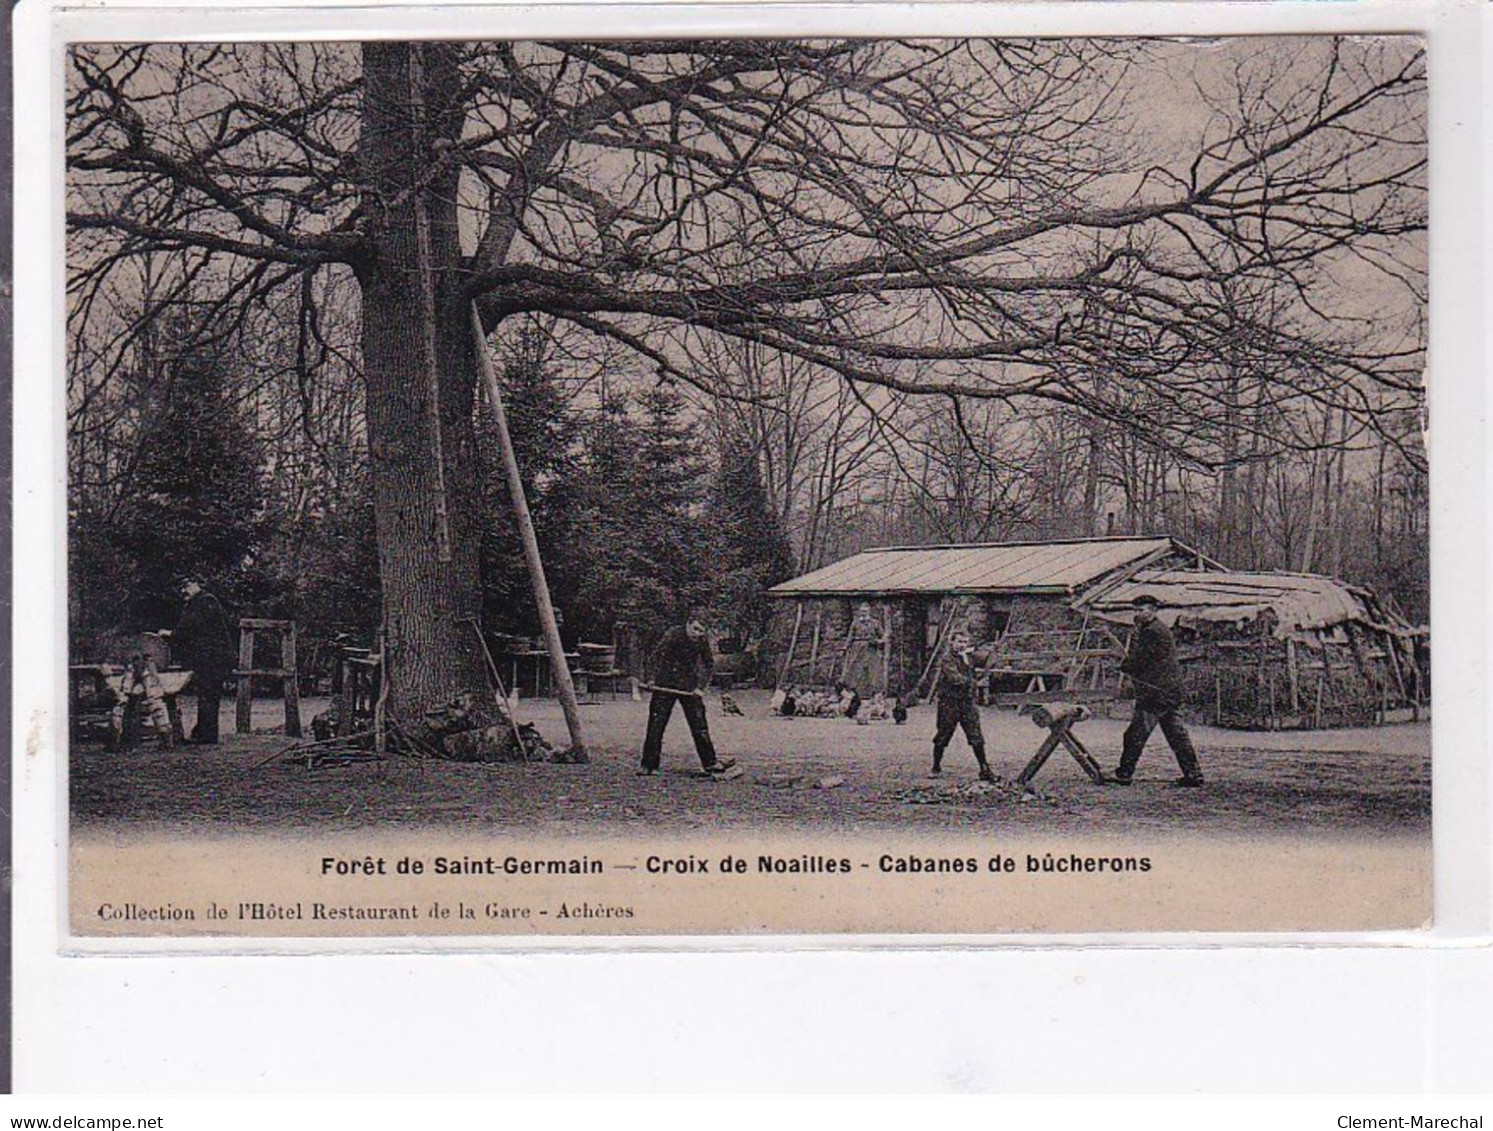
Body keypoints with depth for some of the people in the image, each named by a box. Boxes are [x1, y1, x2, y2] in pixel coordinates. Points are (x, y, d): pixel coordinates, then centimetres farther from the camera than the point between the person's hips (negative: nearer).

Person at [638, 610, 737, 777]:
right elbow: (657, 656, -10)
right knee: (656, 724, -1)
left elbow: (709, 664, 6)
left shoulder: (703, 639, -6)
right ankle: (648, 765, 6)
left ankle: (710, 763, 10)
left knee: (699, 725, 2)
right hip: (665, 686, -3)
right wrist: (655, 680, -17)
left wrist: (701, 687, -3)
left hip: (690, 686, 3)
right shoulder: (673, 635, -17)